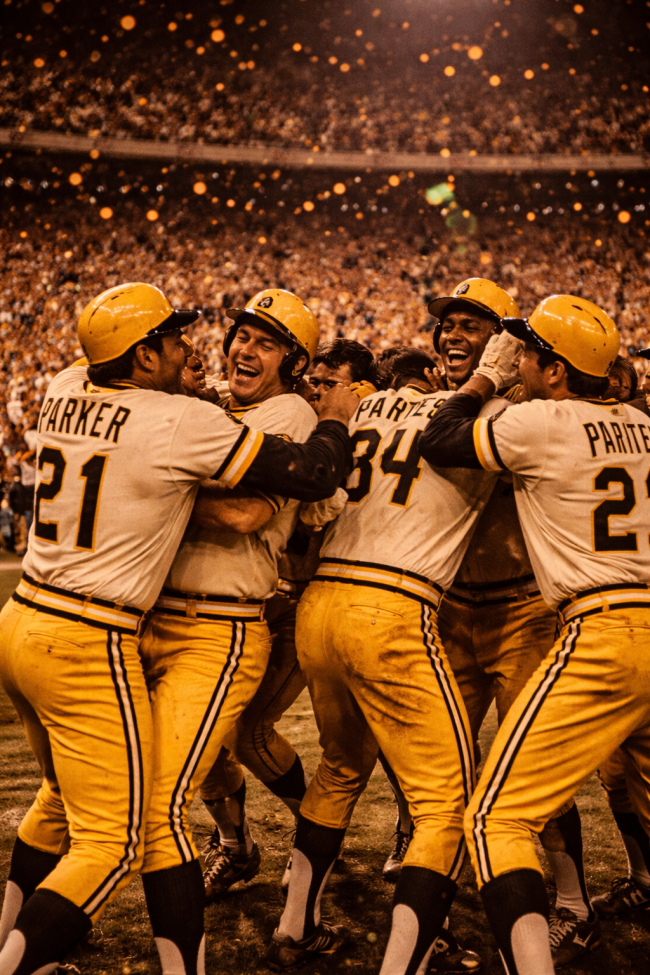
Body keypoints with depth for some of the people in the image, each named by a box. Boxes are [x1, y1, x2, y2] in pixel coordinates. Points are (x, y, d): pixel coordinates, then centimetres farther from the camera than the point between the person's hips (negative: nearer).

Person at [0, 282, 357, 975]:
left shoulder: (64, 392, 4)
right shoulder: (182, 423, -15)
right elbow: (316, 476, -10)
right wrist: (335, 421, 9)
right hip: (88, 650, -8)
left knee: (65, 794, 29)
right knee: (110, 846, 4)